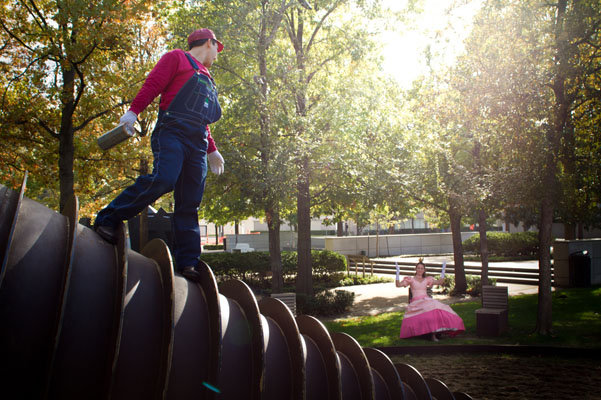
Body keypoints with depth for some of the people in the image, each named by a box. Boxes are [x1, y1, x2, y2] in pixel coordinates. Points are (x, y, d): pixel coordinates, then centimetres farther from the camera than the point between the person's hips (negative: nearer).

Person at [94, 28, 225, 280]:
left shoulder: (206, 78, 33)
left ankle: (187, 263, -6)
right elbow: (152, 84, -3)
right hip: (172, 132, -7)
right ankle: (108, 219, -18)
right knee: (163, 179, -29)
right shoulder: (177, 58, 11)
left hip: (197, 143, 7)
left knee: (189, 204, -2)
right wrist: (133, 111, -17)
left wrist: (212, 150, 31)